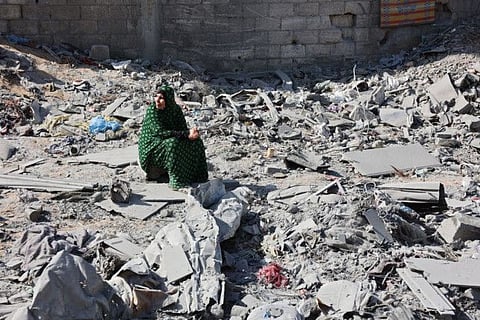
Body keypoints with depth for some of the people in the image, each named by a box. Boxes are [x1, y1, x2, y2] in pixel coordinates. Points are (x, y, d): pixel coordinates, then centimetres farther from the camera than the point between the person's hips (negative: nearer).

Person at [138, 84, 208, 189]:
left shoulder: (176, 109, -2)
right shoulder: (152, 110, -18)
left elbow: (183, 128, -3)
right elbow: (160, 132, -28)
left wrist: (190, 133, -29)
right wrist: (186, 134, -32)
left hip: (170, 143, 6)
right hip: (150, 148, -6)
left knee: (196, 142, -10)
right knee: (172, 143, -35)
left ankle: (198, 178, -5)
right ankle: (177, 182, -30)